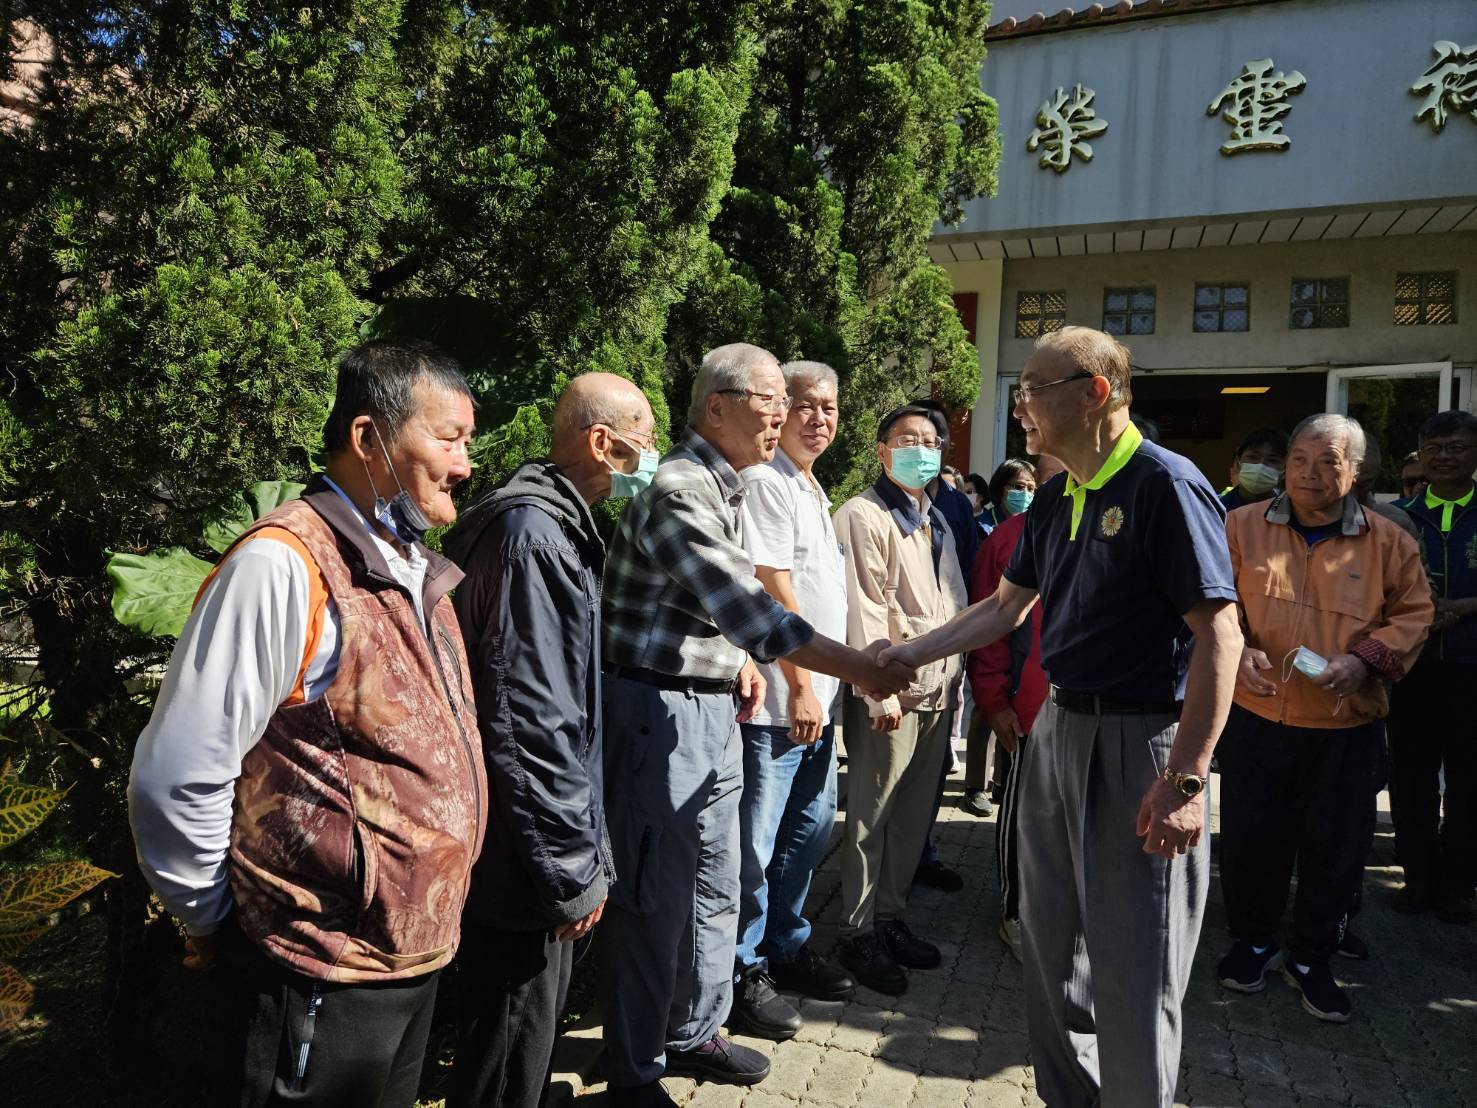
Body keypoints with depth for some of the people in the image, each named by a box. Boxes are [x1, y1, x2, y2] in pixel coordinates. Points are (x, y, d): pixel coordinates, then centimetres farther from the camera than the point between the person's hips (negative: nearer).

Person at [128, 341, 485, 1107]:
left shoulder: (414, 569, 6)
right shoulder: (284, 565, -22)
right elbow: (177, 781, -19)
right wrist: (218, 925, -5)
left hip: (417, 957, 8)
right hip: (323, 978, -8)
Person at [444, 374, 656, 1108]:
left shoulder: (554, 526, 10)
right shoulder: (532, 535, -22)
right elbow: (529, 724, -27)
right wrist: (571, 870, -18)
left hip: (532, 856, 10)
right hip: (525, 868, -10)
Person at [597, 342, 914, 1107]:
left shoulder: (724, 486, 11)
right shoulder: (677, 492, -19)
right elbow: (749, 608, -26)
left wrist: (739, 658, 9)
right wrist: (858, 668, -25)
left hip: (714, 707, 9)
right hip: (658, 709, -9)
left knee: (714, 888, 18)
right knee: (654, 899, 3)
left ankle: (693, 1033, 37)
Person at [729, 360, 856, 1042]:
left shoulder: (813, 489, 17)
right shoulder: (766, 482, -13)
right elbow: (774, 591, -19)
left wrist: (823, 684, 17)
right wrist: (800, 685, -17)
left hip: (817, 694, 10)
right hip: (778, 698, -10)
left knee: (811, 828, 19)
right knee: (756, 842, 2)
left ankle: (785, 946, 36)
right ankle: (742, 972, 19)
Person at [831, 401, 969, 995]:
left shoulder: (936, 521, 17)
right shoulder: (864, 515, -9)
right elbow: (864, 609, -16)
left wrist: (954, 676, 14)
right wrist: (880, 692, -19)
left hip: (937, 690, 8)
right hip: (892, 692, -8)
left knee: (914, 815, 15)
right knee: (871, 818, 2)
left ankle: (890, 917, 29)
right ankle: (858, 933, 15)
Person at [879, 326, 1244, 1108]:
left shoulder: (1166, 485, -15)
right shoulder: (1054, 500, 10)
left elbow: (1219, 635, -19)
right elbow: (1005, 608, 17)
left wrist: (1185, 780, -22)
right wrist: (910, 653, 9)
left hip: (1140, 740, -8)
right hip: (1059, 728, 8)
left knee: (1132, 969, 3)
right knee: (1051, 944, 18)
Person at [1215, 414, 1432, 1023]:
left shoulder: (1387, 540, 1)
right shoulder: (1242, 527, -1)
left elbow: (1413, 612, 4)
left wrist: (1366, 660, -13)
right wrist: (1238, 652, -15)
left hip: (1346, 727, 1)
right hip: (1256, 716, 0)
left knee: (1335, 850, 10)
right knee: (1250, 837, 9)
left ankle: (1310, 958, 31)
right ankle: (1254, 941, 33)